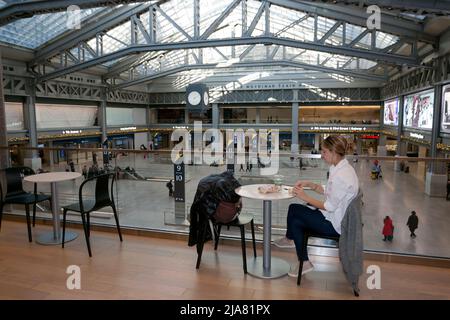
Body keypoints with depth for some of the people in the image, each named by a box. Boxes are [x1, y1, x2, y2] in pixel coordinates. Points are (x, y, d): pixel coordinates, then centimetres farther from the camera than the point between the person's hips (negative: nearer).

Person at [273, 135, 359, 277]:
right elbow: (328, 191, 13)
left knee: (293, 209, -5)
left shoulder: (341, 175, -28)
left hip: (335, 224, -9)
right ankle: (304, 263, 19)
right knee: (296, 222, 4)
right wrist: (309, 184, 1)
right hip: (338, 216, 9)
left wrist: (305, 197, -16)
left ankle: (289, 238, 21)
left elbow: (330, 207, -23)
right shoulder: (339, 168, 3)